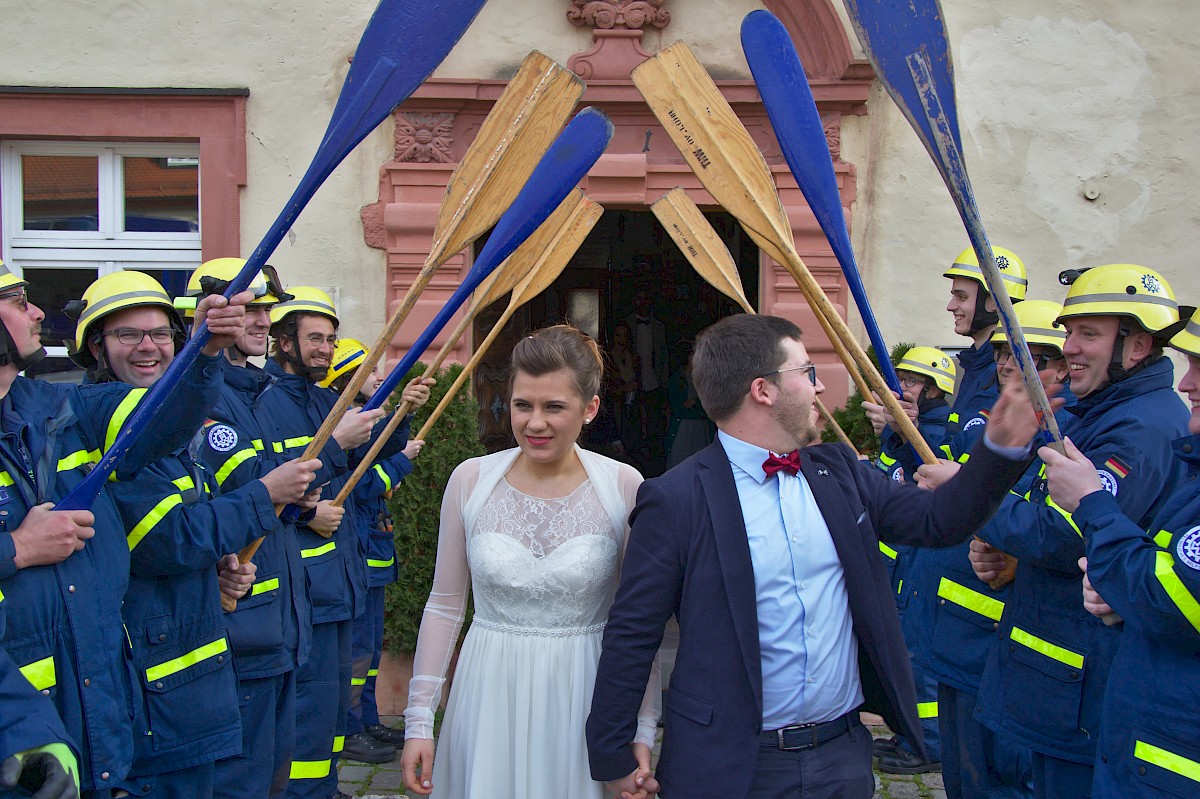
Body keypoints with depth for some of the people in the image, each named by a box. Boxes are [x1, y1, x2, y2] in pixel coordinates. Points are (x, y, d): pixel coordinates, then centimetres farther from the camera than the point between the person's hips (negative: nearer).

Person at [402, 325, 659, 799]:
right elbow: (445, 605, 3)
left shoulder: (623, 487, -8)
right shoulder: (470, 480, -4)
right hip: (490, 694, 1)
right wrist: (419, 719, 3)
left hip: (583, 700, -1)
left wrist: (643, 730, -2)